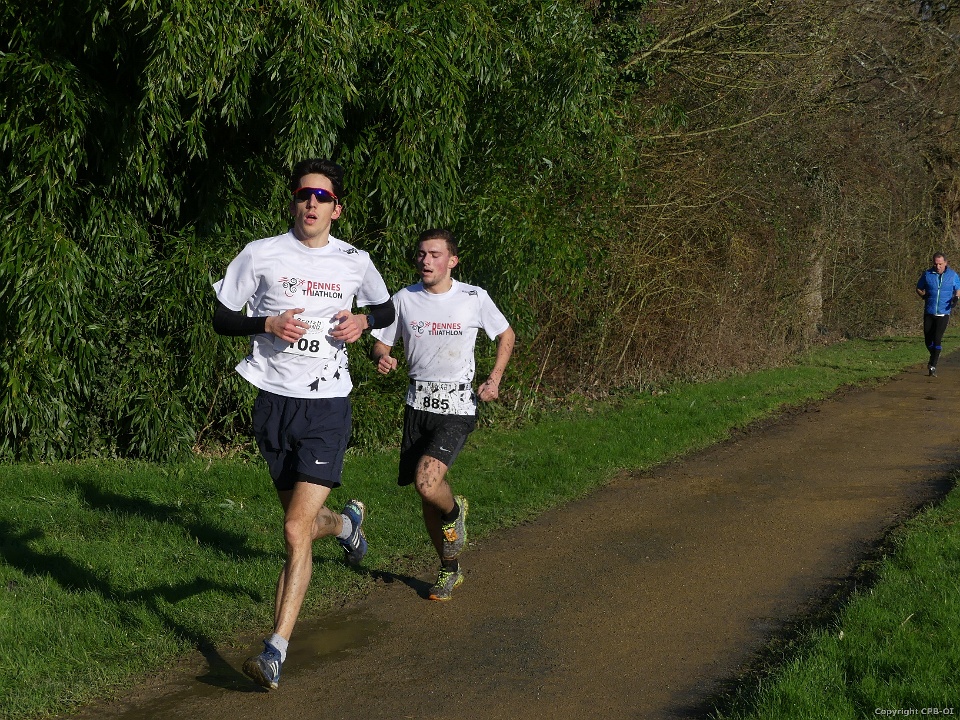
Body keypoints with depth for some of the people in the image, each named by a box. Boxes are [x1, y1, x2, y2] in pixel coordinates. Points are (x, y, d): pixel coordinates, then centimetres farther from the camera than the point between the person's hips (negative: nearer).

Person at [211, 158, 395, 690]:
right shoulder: (261, 255, 0)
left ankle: (275, 651, -10)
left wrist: (363, 321, -2)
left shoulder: (355, 262, 3)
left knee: (297, 531, -13)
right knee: (302, 521, 16)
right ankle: (345, 522, 53)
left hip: (327, 406, -2)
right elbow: (222, 319, 5)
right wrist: (268, 323, -14)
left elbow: (386, 308, 21)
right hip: (274, 402, 2)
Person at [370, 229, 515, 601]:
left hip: (457, 405, -3)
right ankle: (450, 570, 28)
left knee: (427, 482, -24)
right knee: (427, 497, 8)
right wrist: (381, 357, -13)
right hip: (418, 403, 4)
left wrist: (494, 379, 1)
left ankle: (455, 512, 12)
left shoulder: (473, 298, -3)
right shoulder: (404, 299, 2)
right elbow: (379, 342, 11)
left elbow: (506, 335, 12)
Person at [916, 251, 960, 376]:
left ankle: (933, 366, -7)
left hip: (943, 313, -2)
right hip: (929, 313, 2)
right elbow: (919, 288, 11)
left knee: (937, 339, -13)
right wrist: (924, 295, -9)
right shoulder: (927, 274, 0)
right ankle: (934, 356, 36)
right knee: (928, 340, 6)